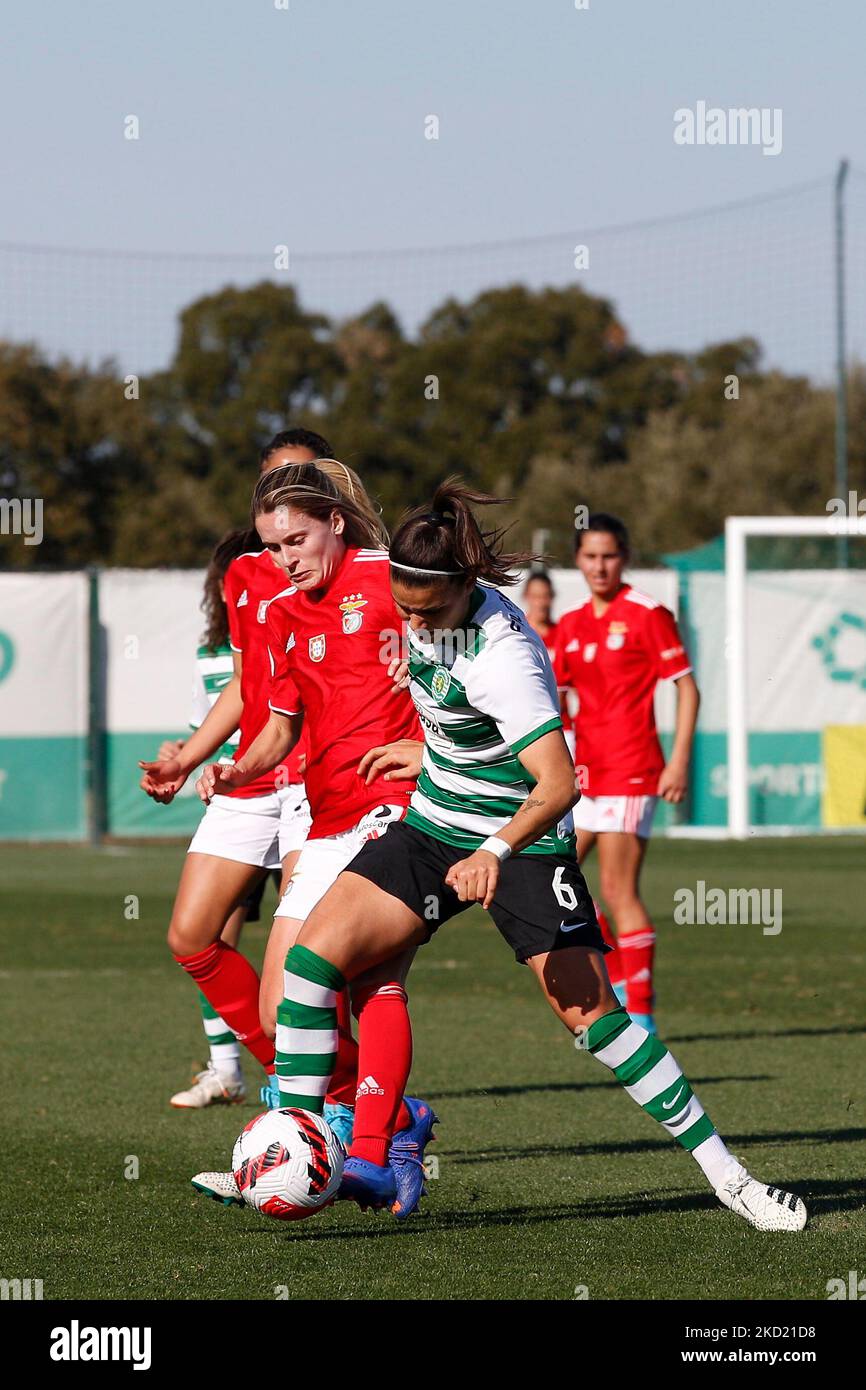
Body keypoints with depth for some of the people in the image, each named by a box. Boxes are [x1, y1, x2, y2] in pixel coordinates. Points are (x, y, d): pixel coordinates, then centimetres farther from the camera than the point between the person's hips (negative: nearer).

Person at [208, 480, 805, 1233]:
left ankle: (725, 1173, -2)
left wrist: (497, 852, -51)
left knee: (591, 1010, -12)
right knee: (312, 954, -11)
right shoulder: (435, 608, -5)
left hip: (522, 844, -7)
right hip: (433, 828, 7)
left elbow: (558, 783, -38)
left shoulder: (503, 656, -29)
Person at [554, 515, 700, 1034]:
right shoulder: (571, 625, 13)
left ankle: (641, 1013, -3)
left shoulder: (647, 615, -7)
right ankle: (620, 984, 16)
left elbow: (687, 688, -8)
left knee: (619, 892, -9)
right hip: (584, 772, 8)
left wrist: (679, 760, -15)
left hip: (630, 771, -8)